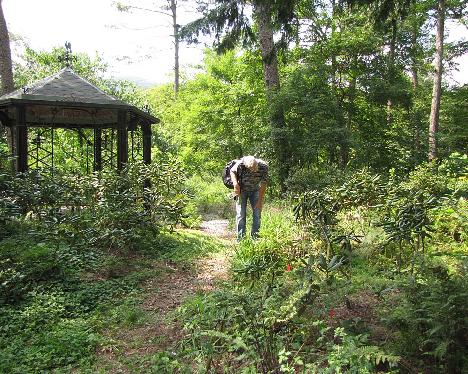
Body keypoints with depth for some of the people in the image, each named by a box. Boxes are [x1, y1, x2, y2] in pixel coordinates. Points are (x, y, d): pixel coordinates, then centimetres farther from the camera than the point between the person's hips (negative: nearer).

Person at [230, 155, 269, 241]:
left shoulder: (263, 166, -26)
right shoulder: (240, 164, -30)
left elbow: (263, 184, -17)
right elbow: (232, 171, -8)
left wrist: (260, 200, -16)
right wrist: (235, 183, -26)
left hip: (255, 191, 2)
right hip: (242, 190, -2)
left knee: (257, 213, -2)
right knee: (241, 214, -6)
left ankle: (255, 237, 10)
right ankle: (240, 239, 1)